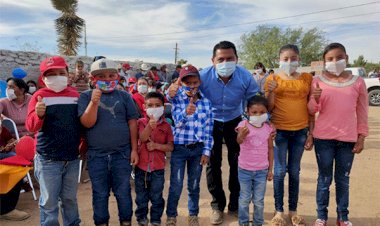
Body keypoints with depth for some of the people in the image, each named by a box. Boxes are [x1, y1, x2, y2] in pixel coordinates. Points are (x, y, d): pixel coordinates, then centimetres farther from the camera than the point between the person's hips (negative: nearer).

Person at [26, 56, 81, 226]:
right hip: (48, 160, -3)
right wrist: (38, 114, -29)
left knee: (70, 199, 17)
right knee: (49, 202, 7)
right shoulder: (40, 96, -5)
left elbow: (82, 123, 13)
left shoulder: (75, 95, 3)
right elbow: (30, 127, -11)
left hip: (72, 158, 3)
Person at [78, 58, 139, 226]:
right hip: (96, 155, 0)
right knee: (100, 194, 14)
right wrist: (94, 102, -23)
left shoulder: (124, 96, 2)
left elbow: (132, 122, 3)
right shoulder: (86, 96, 1)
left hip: (122, 153, 0)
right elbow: (87, 123, -9)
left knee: (123, 192, 11)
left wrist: (134, 149, 0)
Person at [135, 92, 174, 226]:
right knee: (141, 197, 16)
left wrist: (156, 145, -20)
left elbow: (171, 146, -5)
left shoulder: (166, 125, -3)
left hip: (158, 168, 0)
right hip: (141, 167, 0)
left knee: (157, 198, 12)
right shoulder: (141, 122, -4)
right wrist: (150, 126, -41)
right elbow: (142, 138, -23)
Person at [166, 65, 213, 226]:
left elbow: (209, 129, 2)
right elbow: (178, 121, -22)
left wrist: (206, 151, 0)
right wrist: (186, 112, -43)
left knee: (194, 185, 15)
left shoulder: (206, 102, 0)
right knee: (176, 186, 5)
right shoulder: (177, 98, -6)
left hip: (198, 149, 2)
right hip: (179, 148, -2)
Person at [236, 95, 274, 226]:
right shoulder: (244, 125, -14)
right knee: (244, 199, 11)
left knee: (259, 201, 13)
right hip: (245, 170, -2)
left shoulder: (268, 127, -3)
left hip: (262, 170, 2)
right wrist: (242, 135, -58)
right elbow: (239, 141, -33)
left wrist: (270, 169, 5)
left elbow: (270, 148, 5)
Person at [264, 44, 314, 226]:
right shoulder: (272, 79, 0)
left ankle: (293, 211, 24)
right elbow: (269, 108, 1)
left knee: (294, 172, 10)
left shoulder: (307, 78, 4)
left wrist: (311, 133, 4)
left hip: (300, 131, 1)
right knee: (280, 171, 4)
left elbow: (311, 109, 7)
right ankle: (279, 211, 18)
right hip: (279, 131, -1)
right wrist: (271, 91, -16)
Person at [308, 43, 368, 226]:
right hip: (323, 138, -1)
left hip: (348, 139, 1)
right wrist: (315, 99, -21)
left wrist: (361, 138, 3)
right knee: (324, 179, 11)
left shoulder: (357, 82, 0)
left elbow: (362, 113, 5)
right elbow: (311, 111, 0)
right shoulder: (318, 81, -3)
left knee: (343, 180, 14)